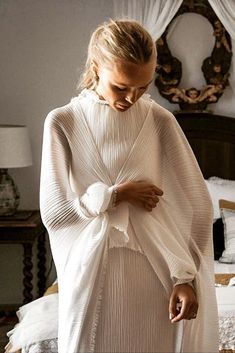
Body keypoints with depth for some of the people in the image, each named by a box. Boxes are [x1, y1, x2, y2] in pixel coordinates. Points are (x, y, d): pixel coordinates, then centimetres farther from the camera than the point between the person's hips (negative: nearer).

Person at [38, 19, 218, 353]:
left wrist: (185, 276, -12)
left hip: (151, 274, 0)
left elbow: (195, 206, -3)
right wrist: (118, 194, -11)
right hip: (90, 274, 0)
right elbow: (53, 211, -6)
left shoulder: (160, 121, -3)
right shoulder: (63, 122, -3)